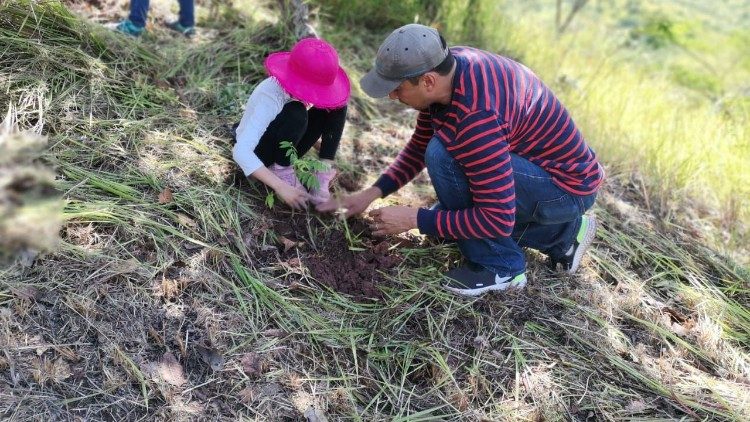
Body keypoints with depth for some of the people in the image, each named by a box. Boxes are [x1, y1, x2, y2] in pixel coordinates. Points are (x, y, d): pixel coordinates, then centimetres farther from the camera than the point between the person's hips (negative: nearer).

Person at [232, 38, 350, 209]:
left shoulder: (298, 87, -17)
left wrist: (326, 165, -10)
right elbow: (241, 152, -42)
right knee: (295, 114, -36)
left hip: (284, 148, 6)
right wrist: (281, 187, -46)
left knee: (336, 107, -13)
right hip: (255, 150, -6)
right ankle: (281, 170, -14)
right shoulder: (270, 97, -35)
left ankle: (323, 174, -10)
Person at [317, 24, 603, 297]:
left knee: (444, 155, -27)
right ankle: (563, 233, 21)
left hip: (568, 188, -9)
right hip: (535, 160, 9)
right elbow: (420, 145, 7)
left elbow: (497, 219, -32)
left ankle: (500, 265, -10)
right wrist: (374, 192, -1)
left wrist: (414, 219, -25)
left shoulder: (475, 118, -35)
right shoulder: (444, 68, -7)